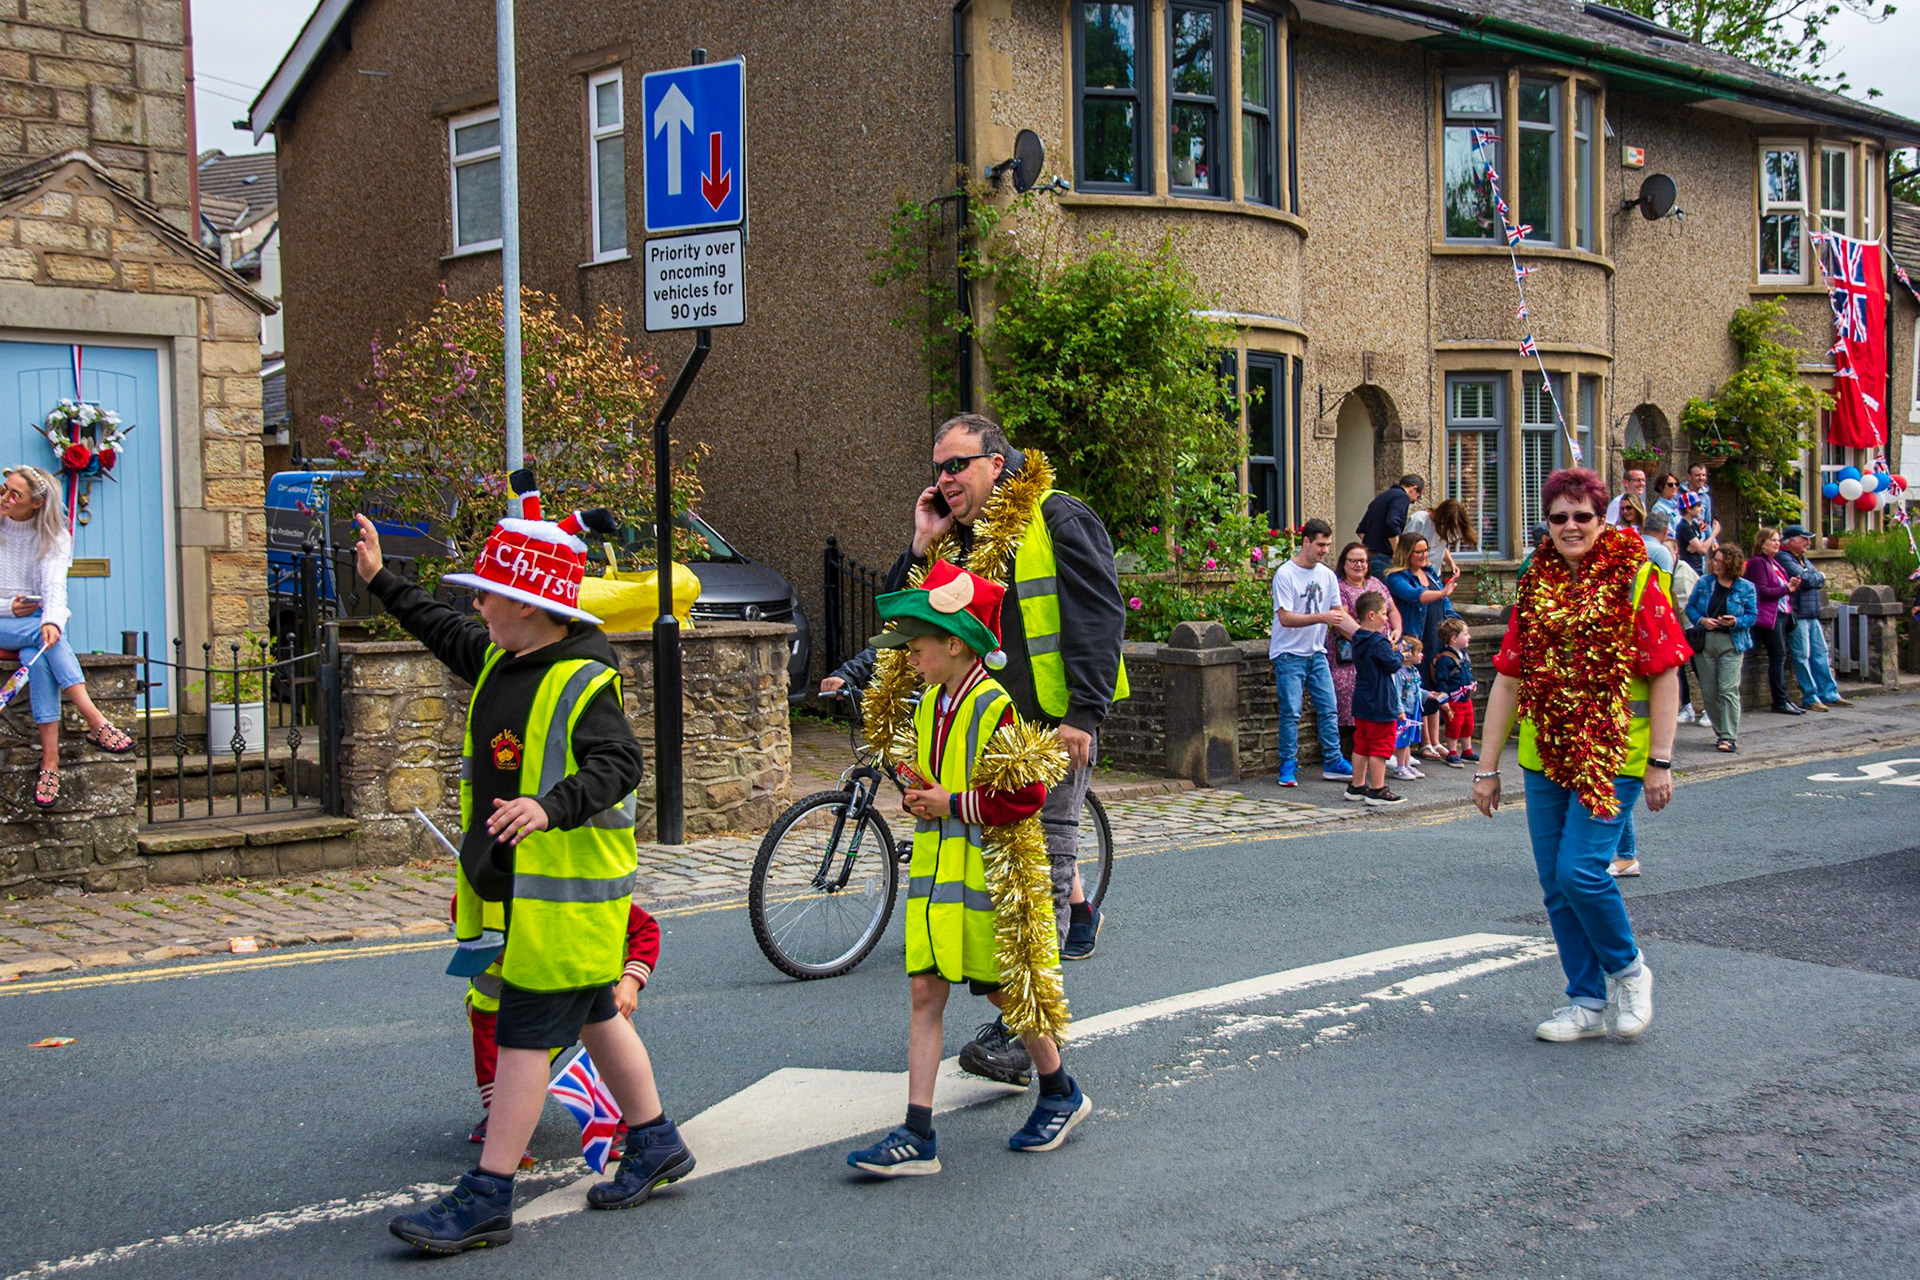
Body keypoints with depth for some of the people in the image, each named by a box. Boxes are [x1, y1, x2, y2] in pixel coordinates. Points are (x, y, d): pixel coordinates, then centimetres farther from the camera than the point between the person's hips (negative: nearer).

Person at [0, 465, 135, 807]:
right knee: (40, 635, -34)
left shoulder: (54, 538, 2)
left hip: (41, 621, 1)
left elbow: (54, 587, -15)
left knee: (35, 657, -34)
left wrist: (53, 621, -36)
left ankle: (50, 760, -41)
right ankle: (97, 722, -44)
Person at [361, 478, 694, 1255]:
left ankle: (487, 1199, 1)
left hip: (567, 890, -9)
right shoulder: (499, 659, 8)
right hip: (519, 883, 9)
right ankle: (655, 1145, 33)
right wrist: (381, 581, 30)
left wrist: (552, 808, -44)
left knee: (525, 1035, -5)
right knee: (591, 1016, 19)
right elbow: (445, 632, 26)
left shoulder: (582, 682, -20)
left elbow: (617, 763, -29)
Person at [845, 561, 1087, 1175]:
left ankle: (1061, 1094, 30)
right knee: (925, 993, 2)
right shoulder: (930, 705, 10)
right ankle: (917, 1136, 3)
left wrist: (951, 804, -18)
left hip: (987, 870, -7)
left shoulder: (996, 707, -16)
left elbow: (1026, 796, -21)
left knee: (1008, 991, 6)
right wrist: (918, 795, 2)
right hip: (934, 869, 8)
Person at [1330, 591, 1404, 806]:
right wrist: (1397, 653, 4)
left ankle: (1357, 786, 21)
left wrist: (1390, 649, 12)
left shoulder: (1357, 639, 6)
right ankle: (1377, 791, 1)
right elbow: (1394, 665, -15)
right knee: (1380, 747, -2)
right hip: (1380, 704, -9)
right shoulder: (1379, 643, -20)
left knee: (1361, 744, 15)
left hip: (1361, 703, 9)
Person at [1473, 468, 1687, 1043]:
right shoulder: (1536, 586, 8)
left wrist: (1660, 760, -11)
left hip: (1613, 756, -5)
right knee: (1555, 883, 7)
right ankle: (1588, 1003, 20)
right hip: (1545, 757, 5)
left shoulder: (1634, 580, -5)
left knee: (1581, 870, -14)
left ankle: (1627, 970, 13)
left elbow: (1664, 674, -6)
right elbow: (1508, 679, 9)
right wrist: (1487, 767, 8)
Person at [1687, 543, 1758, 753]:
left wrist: (1736, 622, -18)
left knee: (1728, 689, -11)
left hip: (1731, 643, -3)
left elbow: (1752, 615, 2)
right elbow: (1690, 607, 7)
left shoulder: (1746, 588, 1)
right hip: (1705, 642, 3)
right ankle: (1721, 732, 20)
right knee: (1708, 691, 4)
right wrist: (1701, 620, -12)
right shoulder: (1704, 583, 7)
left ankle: (1729, 737, -9)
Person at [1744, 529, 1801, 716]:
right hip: (1768, 616, -9)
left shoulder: (1774, 563, 21)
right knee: (1778, 657, -9)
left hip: (1782, 615, 9)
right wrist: (1787, 589, -12)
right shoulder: (1757, 562, -7)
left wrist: (1792, 586, 7)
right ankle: (1780, 702, -7)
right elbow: (1762, 591, -15)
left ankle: (1782, 700, 12)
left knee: (1780, 658, 9)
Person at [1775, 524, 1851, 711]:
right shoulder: (1783, 558, -10)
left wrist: (1813, 578, -5)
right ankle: (1810, 697, -1)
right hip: (1797, 616, -9)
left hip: (1812, 615, 9)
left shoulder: (1803, 559, 21)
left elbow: (1820, 581, 15)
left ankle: (1829, 694, 16)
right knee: (1802, 656, -5)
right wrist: (1819, 576, 1)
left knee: (1820, 654, 11)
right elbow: (1805, 579, -18)